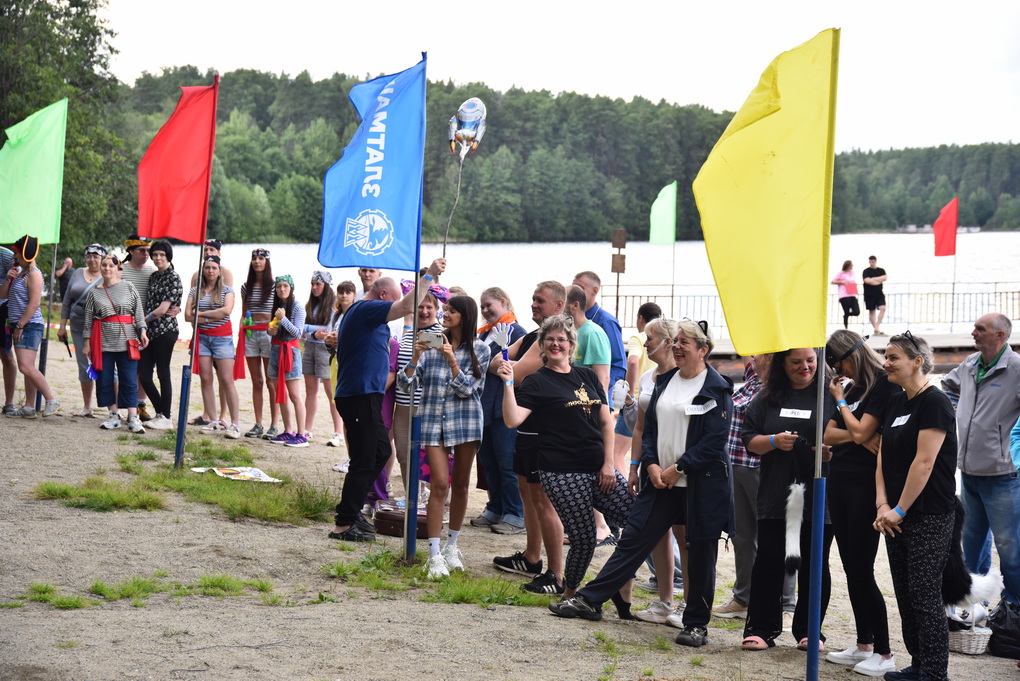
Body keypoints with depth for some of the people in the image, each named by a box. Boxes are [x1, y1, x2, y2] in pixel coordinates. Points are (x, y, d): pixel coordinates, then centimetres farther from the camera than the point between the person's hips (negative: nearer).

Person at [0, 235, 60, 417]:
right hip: (18, 326, 10)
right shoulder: (18, 272, 17)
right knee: (27, 368, 8)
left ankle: (51, 401, -14)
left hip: (30, 325, -10)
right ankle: (29, 407, 9)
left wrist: (20, 325, -19)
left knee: (26, 367, -18)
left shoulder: (33, 274, -11)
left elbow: (34, 303, -19)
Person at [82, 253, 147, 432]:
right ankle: (114, 415, 12)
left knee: (129, 380, -5)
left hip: (126, 340, -2)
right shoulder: (94, 293, 9)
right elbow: (88, 319, 10)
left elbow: (138, 312, 6)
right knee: (105, 379, 2)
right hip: (103, 341, 2)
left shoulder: (128, 288, 6)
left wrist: (142, 331, -6)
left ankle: (133, 418, -5)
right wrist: (87, 342, 5)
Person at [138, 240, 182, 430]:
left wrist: (143, 320, -3)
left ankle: (166, 418, 5)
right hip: (150, 332, 8)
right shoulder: (154, 276, 16)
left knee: (163, 374, -3)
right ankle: (160, 413, 19)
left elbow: (162, 309, -13)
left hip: (165, 330, -8)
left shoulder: (173, 278, -7)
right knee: (143, 375, 5)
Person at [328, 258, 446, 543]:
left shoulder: (359, 311, 19)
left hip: (366, 396, 11)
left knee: (381, 451, 18)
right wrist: (429, 275, -18)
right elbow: (407, 307, -24)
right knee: (364, 462, -7)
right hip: (360, 397, -11)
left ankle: (350, 510, 23)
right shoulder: (366, 309, -13)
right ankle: (343, 525, -3)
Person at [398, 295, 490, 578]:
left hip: (465, 420, 0)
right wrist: (415, 356, -15)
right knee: (440, 484, -9)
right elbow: (406, 385, 1)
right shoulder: (431, 345, 4)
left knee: (460, 484, 8)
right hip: (433, 420, 0)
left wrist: (452, 359, -19)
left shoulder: (479, 349, 2)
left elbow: (467, 389, -7)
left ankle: (451, 546, 24)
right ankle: (434, 555, -8)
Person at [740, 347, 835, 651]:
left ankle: (809, 630, 16)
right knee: (769, 561, 3)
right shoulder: (768, 398, 9)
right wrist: (774, 441, -10)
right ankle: (761, 628, 10)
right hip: (776, 495, 2)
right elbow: (749, 439, 9)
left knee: (815, 565, 5)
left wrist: (833, 451, -16)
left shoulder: (830, 395, 2)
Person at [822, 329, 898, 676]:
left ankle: (884, 654, -3)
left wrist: (840, 400, -4)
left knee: (862, 571, -8)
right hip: (839, 482, 8)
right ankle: (863, 646, 19)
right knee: (851, 569, 11)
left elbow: (861, 431, -19)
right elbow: (828, 435, 7)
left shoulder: (883, 385, -11)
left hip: (864, 487, -8)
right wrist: (859, 437, -11)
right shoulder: (851, 388, 13)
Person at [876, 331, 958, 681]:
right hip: (896, 516, 8)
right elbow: (883, 455, 10)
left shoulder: (935, 402, -13)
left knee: (925, 595, -7)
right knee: (905, 593, 10)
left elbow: (924, 462, -18)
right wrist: (882, 505, -2)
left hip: (928, 517, -8)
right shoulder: (895, 403, 12)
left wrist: (899, 510, -16)